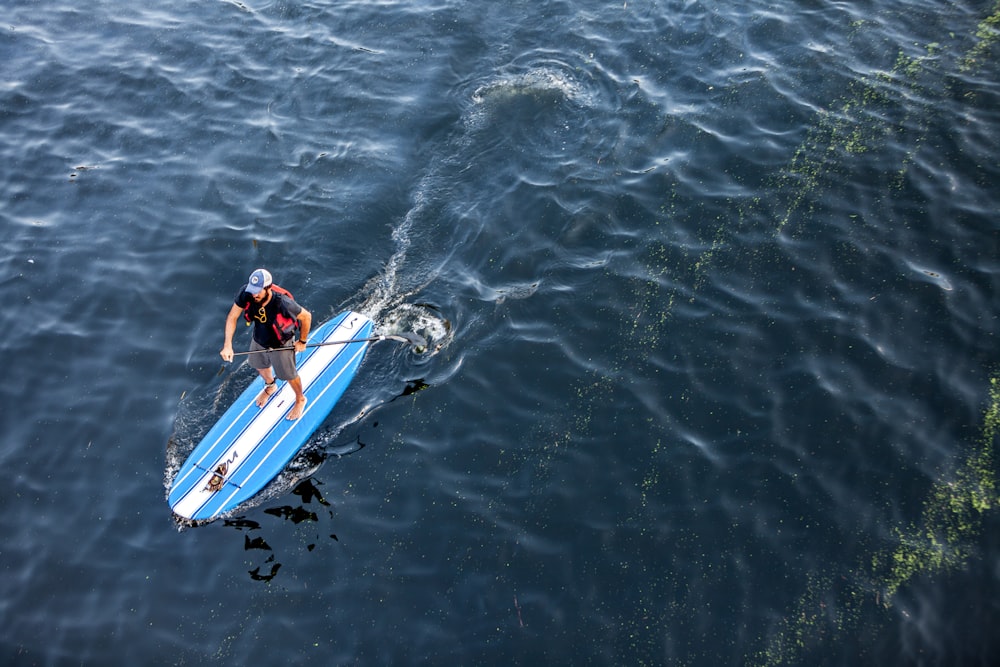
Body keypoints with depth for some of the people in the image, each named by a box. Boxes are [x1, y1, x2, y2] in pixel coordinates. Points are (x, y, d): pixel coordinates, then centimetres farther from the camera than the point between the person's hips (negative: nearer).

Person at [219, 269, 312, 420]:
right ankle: (270, 387, 67)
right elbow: (232, 317, -17)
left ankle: (300, 400, 52)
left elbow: (306, 316, -24)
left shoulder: (283, 304, -41)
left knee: (288, 375, 19)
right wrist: (227, 345, -24)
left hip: (281, 345, -5)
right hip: (259, 340, 5)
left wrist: (302, 341, -10)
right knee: (260, 366, 32)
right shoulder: (246, 294, -30)